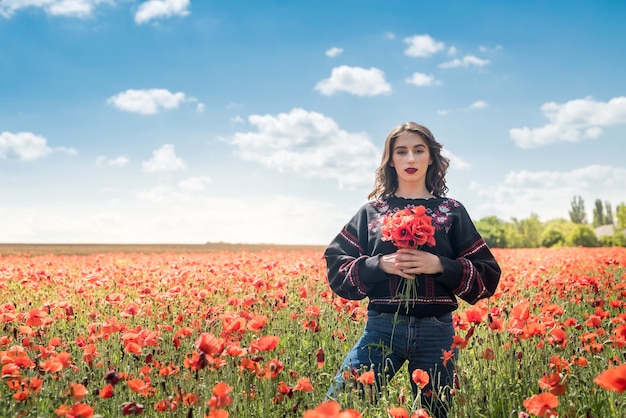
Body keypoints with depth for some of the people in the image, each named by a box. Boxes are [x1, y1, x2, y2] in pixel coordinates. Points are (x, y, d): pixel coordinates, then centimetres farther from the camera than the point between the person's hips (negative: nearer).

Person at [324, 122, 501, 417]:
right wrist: (379, 265, -12)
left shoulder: (452, 212, 8)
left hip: (436, 330, 1)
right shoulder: (371, 211, 8)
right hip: (383, 327, -1)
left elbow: (488, 276, 5)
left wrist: (440, 266, -11)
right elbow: (335, 267, 4)